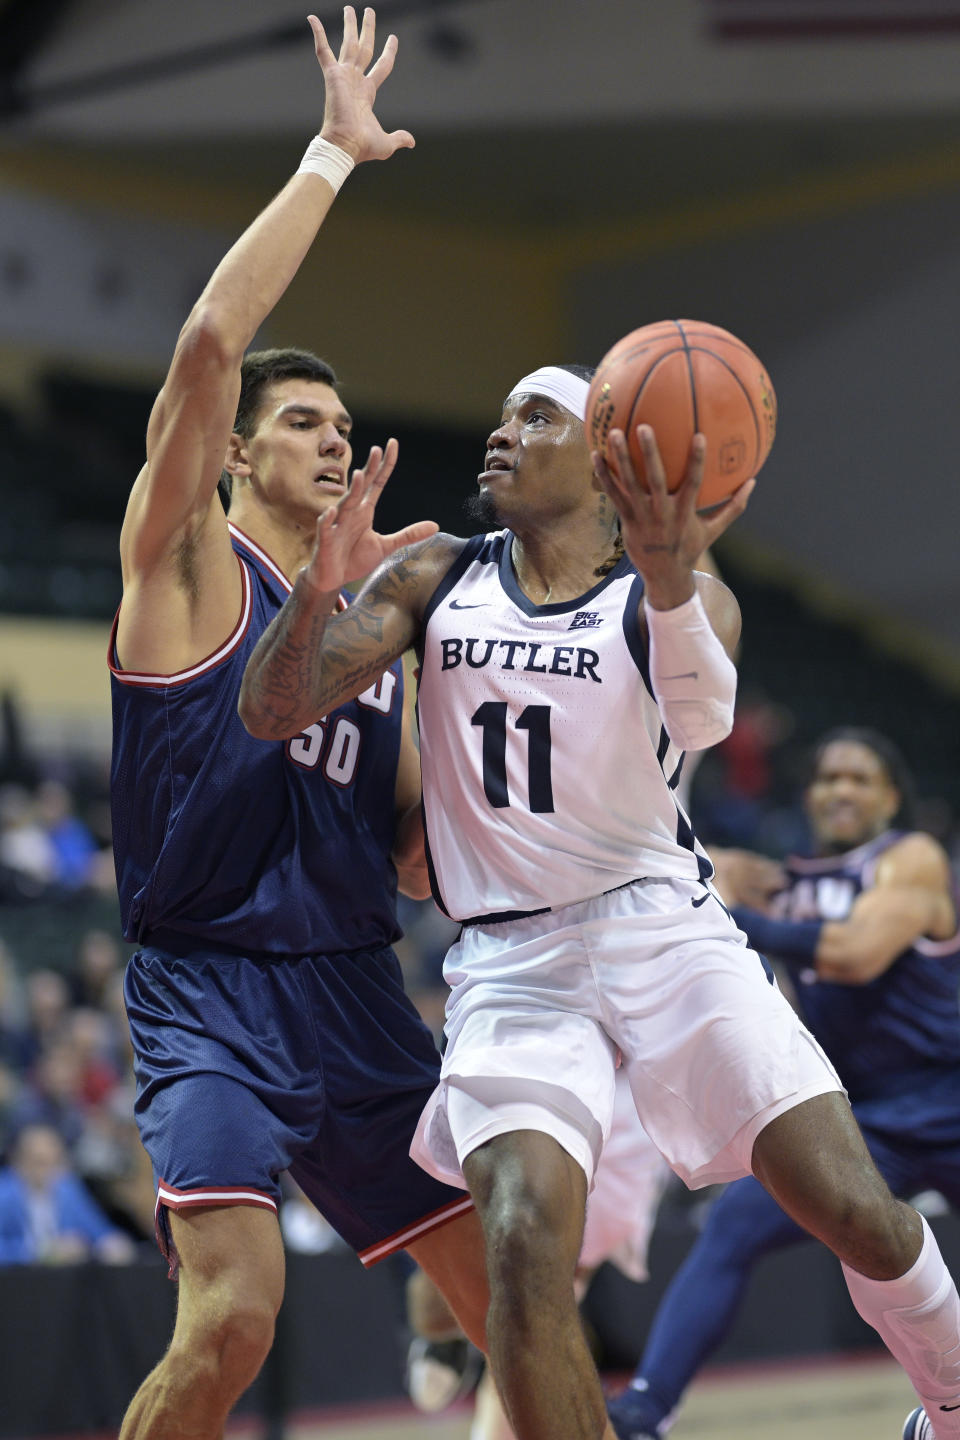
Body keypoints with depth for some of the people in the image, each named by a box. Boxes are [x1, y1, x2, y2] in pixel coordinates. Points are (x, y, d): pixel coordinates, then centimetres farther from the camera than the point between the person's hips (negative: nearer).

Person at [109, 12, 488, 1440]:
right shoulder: (186, 564, 0)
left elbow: (414, 851, 16)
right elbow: (210, 342, -16)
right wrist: (334, 154, -13)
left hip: (358, 997, 7)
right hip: (211, 991, -6)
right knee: (232, 1320, -24)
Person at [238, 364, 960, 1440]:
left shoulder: (687, 595, 0)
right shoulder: (434, 578, 8)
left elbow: (703, 717, -23)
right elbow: (272, 712, 1)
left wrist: (667, 580, -45)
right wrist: (319, 583, -20)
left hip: (661, 925, -1)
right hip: (510, 960, 1)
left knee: (853, 1209, -9)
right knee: (525, 1250, -24)